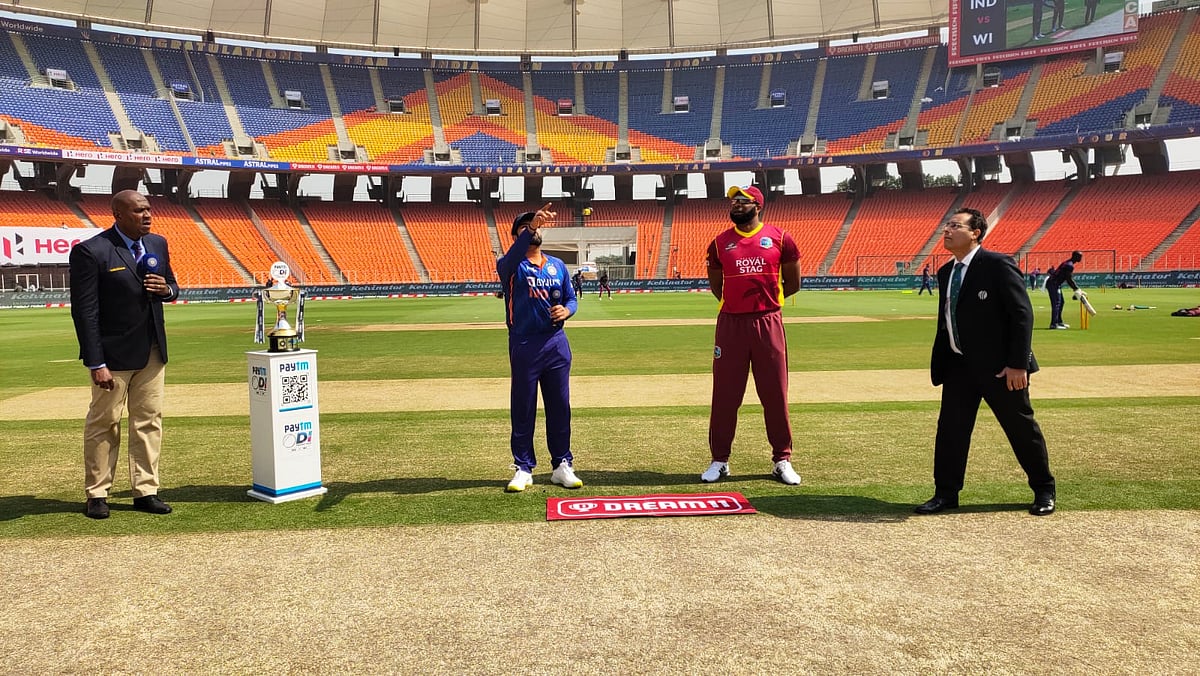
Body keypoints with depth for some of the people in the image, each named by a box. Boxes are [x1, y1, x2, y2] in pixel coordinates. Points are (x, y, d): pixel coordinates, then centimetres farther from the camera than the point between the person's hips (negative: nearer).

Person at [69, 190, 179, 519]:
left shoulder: (157, 244, 6)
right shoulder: (91, 251, -13)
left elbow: (171, 286, 19)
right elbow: (84, 311, -15)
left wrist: (167, 289, -8)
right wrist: (96, 364, -19)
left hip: (152, 351, 6)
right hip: (114, 354, -6)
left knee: (149, 421, 10)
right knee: (104, 423, 5)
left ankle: (146, 491, 19)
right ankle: (97, 494, 18)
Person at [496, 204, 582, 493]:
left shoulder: (557, 265, 13)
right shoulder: (511, 266, -2)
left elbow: (571, 298, 16)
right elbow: (511, 258, -26)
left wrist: (566, 310, -8)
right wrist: (531, 227, -38)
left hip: (556, 342, 4)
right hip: (524, 345, -4)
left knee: (560, 407, 8)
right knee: (523, 409, 3)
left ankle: (562, 466, 18)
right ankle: (523, 469, 13)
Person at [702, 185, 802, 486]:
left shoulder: (779, 238, 2)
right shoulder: (720, 243, 6)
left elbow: (793, 283, 10)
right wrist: (735, 303, 12)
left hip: (768, 323, -1)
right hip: (731, 323, 1)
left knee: (775, 394, 4)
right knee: (725, 394, 4)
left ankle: (782, 460, 16)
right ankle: (719, 460, 14)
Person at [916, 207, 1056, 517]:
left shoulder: (998, 265, -12)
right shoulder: (946, 272, 10)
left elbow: (1022, 314, -16)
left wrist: (1017, 364, -20)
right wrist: (939, 364, 11)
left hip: (999, 367, -6)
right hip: (958, 364, 6)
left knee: (1021, 428, 8)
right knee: (950, 430, 6)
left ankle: (1044, 491, 26)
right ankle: (946, 493, 17)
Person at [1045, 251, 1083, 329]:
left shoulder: (1068, 263, 15)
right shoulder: (1070, 265, -17)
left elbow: (1069, 279, 17)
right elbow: (1070, 280, -20)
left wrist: (1077, 289, 12)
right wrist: (1077, 290, -15)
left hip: (1055, 284, 11)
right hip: (1053, 284, -11)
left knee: (1060, 302, 17)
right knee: (1056, 303, -14)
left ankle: (1059, 322, 24)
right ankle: (1054, 324, -18)